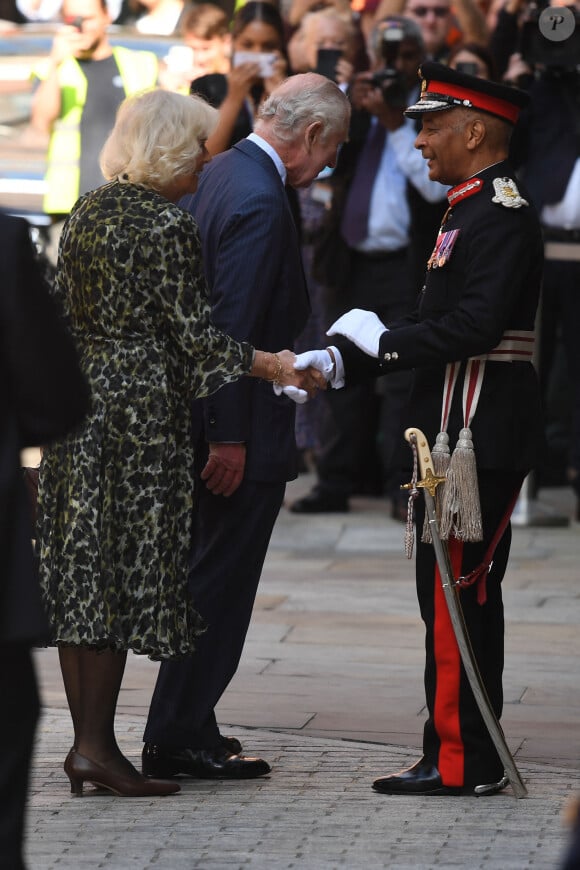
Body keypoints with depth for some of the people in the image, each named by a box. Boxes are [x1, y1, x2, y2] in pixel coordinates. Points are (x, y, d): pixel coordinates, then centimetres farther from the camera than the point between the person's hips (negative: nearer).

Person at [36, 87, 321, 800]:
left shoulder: (86, 211, 11)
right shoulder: (167, 225, -13)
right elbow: (193, 333, -13)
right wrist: (265, 364, -1)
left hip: (77, 396, 8)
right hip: (139, 412, -8)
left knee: (80, 569, 8)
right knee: (126, 569, -5)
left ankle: (86, 739, 11)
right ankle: (96, 744, -7)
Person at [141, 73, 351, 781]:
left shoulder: (220, 174, 11)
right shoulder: (260, 201, -20)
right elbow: (233, 326, -23)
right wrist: (228, 437, -21)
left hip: (213, 419, 10)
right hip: (246, 429, -10)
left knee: (211, 579, 17)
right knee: (220, 582, -3)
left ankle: (185, 728, 23)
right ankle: (177, 740, 1)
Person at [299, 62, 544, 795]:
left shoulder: (500, 213, -15)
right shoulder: (474, 209, 18)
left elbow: (475, 323, -25)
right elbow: (439, 321, 18)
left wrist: (383, 342, -15)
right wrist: (340, 361, 9)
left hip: (477, 438, -10)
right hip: (461, 432, 10)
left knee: (456, 597, -7)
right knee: (464, 596, 12)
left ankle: (460, 761, -4)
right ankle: (467, 757, 18)